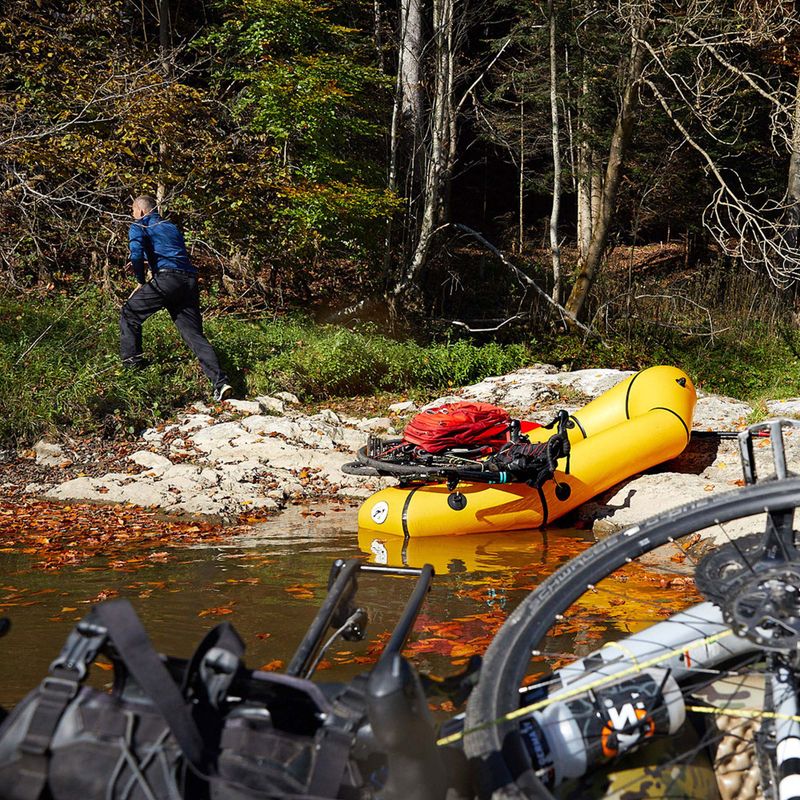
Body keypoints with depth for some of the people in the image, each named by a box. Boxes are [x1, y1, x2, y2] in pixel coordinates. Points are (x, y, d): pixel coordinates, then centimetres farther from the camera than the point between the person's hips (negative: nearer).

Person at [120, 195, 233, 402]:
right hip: (190, 281, 6)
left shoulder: (139, 227, 11)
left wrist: (141, 282, 7)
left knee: (130, 313, 15)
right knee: (194, 334, 1)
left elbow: (137, 254, -7)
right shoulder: (171, 227, 31)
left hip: (167, 278, -6)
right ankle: (220, 382, -15)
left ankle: (131, 362, 14)